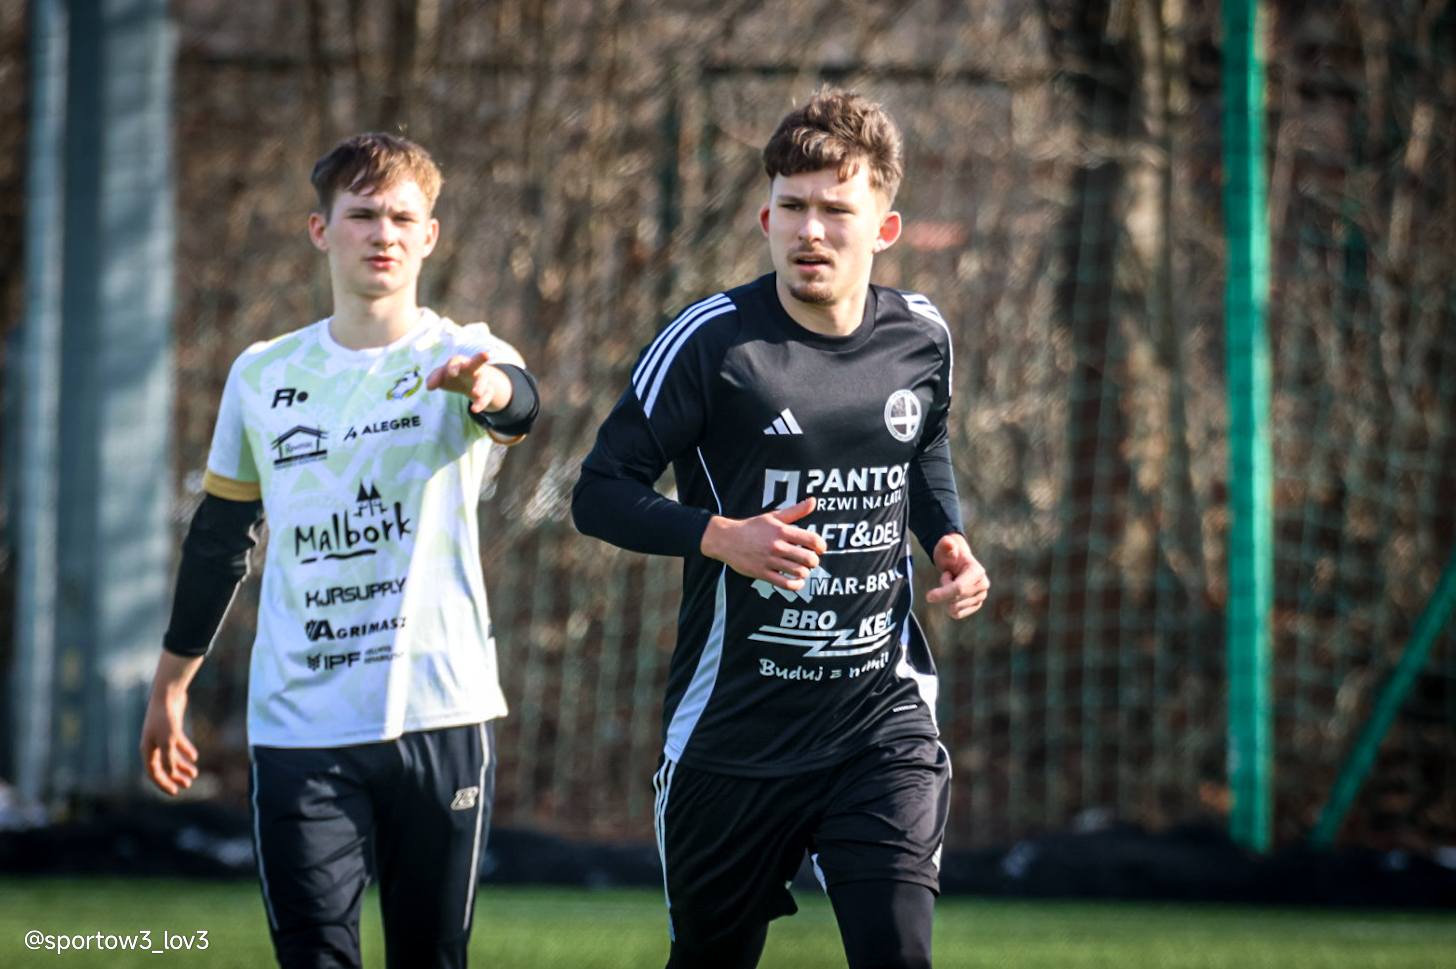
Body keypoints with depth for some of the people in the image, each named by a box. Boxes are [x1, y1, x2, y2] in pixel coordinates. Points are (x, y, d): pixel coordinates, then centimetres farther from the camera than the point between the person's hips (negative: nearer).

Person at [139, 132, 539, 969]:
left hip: (442, 717, -1)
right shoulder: (265, 376, 8)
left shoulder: (463, 357, -1)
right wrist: (170, 686, 20)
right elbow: (219, 537, 18)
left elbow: (518, 406, -26)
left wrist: (487, 388, -50)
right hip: (300, 730, 1)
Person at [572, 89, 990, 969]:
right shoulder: (712, 342, -10)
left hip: (882, 716, 2)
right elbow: (600, 493, -8)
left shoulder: (921, 337, 3)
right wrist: (721, 537, -24)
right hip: (735, 727, -2)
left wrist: (946, 538, 5)